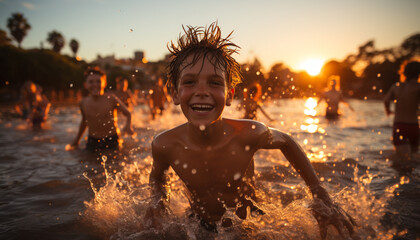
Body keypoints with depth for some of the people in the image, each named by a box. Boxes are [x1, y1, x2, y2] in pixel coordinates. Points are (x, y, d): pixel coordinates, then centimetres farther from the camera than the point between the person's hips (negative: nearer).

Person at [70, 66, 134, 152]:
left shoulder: (111, 99, -12)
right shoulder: (83, 103, -1)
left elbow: (128, 114, -4)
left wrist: (128, 126, -25)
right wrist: (76, 141, 24)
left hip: (111, 141, -2)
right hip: (92, 142, 3)